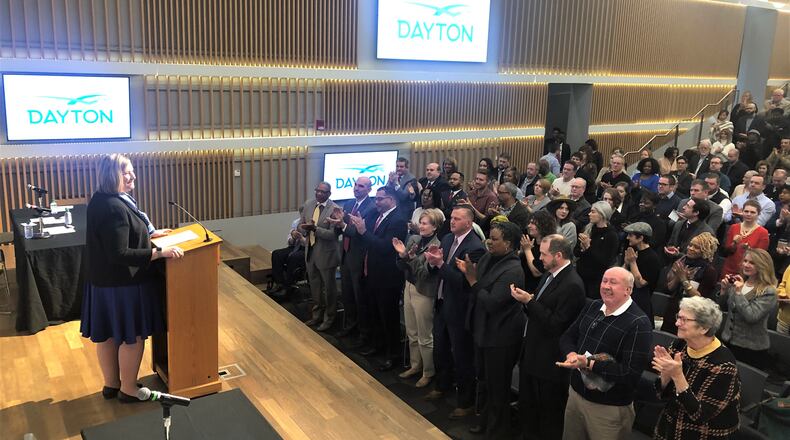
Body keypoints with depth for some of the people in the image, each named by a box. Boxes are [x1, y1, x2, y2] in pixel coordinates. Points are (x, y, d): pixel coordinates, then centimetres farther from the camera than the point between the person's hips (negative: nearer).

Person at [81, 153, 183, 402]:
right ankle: (128, 390, 21)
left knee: (107, 335, 19)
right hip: (124, 284, -10)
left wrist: (150, 234, 22)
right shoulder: (114, 209, -26)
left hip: (104, 280, 10)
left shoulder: (101, 200, 5)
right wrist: (159, 252, -29)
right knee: (132, 336, 6)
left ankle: (111, 385, 35)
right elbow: (119, 254, -29)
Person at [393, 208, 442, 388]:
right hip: (409, 288, 7)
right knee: (411, 333, 20)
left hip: (424, 293, -7)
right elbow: (402, 267, 5)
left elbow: (425, 273, -20)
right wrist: (402, 254, -14)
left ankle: (428, 372, 25)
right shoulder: (413, 239, 3)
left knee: (425, 337, 7)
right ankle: (415, 366, 37)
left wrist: (413, 257, -31)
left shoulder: (437, 245, -18)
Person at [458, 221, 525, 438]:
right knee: (484, 380, 24)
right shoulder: (487, 258, 1)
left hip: (500, 337, -9)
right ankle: (486, 420, 45)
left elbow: (491, 303, -28)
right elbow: (476, 289, 9)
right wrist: (467, 272, -8)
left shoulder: (513, 271, -25)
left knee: (497, 386, 10)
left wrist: (473, 280, -23)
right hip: (483, 330, 9)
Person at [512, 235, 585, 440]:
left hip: (549, 361, -9)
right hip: (532, 354, 9)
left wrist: (529, 301, -23)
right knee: (526, 407, 22)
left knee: (549, 416, 10)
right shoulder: (549, 274, 6)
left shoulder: (572, 285, -22)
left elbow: (555, 325, -24)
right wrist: (527, 299, -7)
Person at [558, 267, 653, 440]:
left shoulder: (638, 323, -19)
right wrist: (571, 353, -13)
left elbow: (631, 373, -24)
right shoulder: (592, 306, 5)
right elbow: (567, 337, 10)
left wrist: (589, 364, -27)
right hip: (575, 393, 6)